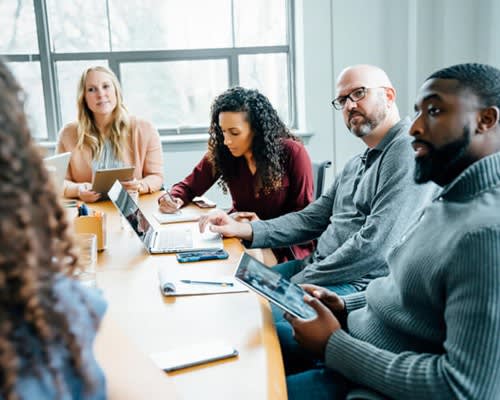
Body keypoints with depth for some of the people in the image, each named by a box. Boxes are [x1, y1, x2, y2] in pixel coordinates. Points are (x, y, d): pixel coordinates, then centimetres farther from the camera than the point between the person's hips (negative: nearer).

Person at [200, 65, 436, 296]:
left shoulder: (407, 151, -14)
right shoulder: (356, 164, 20)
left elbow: (375, 245, -22)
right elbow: (312, 218, 18)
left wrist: (300, 282, -16)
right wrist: (243, 229, 5)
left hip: (359, 284, -9)